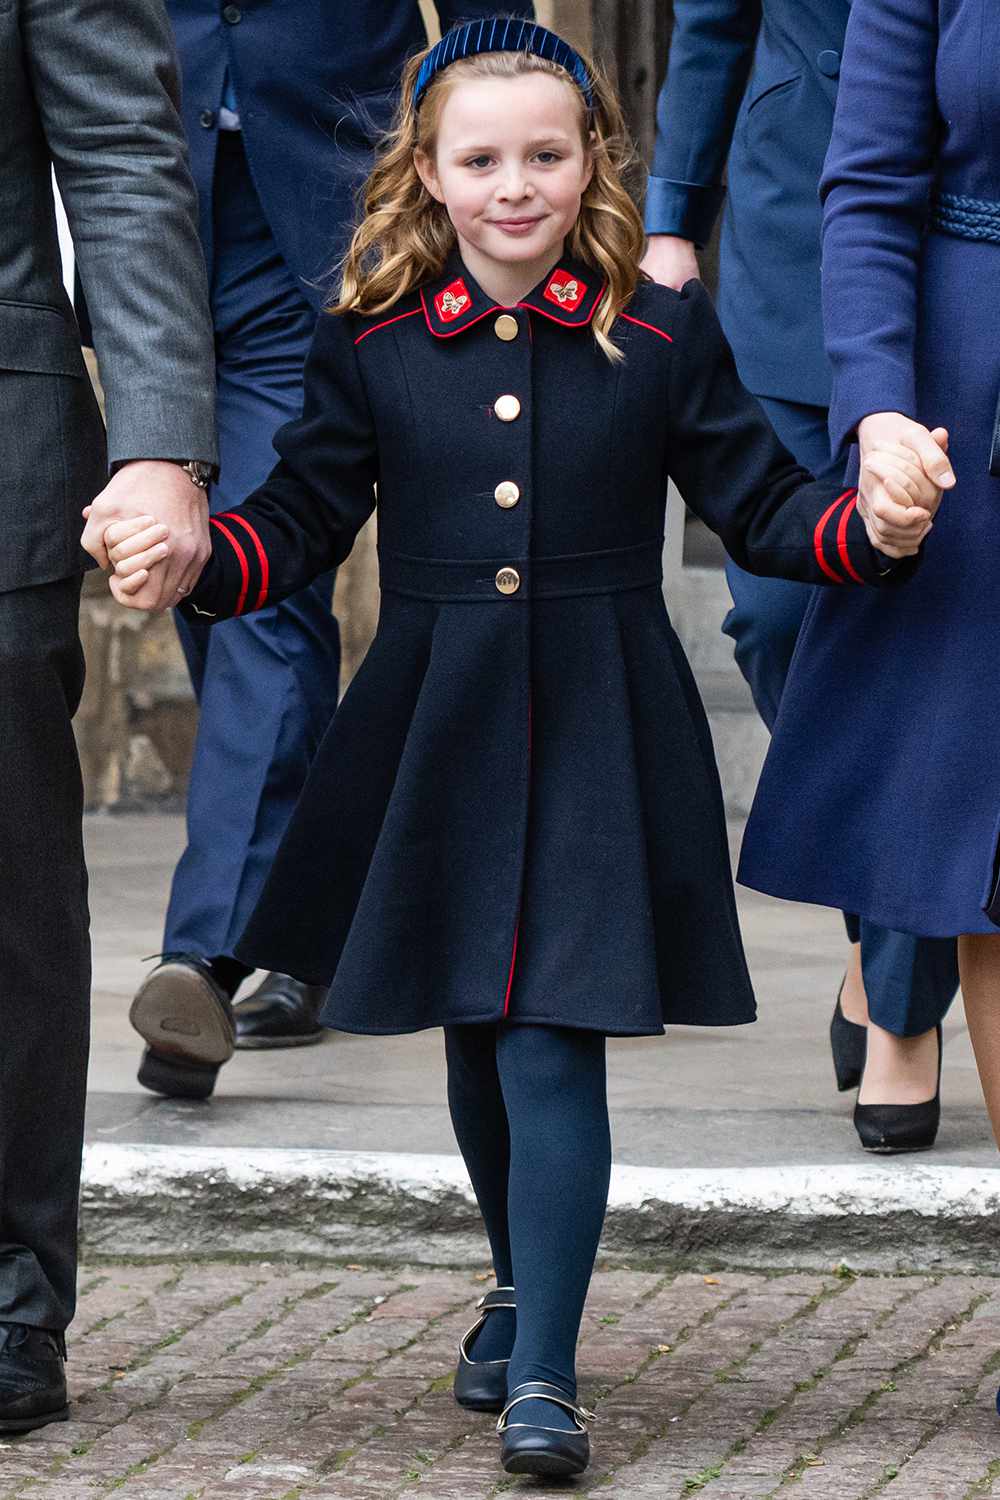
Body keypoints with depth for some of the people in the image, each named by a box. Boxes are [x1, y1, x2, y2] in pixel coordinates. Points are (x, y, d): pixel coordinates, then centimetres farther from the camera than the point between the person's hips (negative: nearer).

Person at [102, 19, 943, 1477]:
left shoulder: (664, 335, -1)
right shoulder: (369, 346, 2)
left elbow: (762, 507, 2)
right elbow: (300, 518, 5)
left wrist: (874, 523, -17)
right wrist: (189, 557, -14)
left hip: (601, 739, -3)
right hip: (435, 738, 3)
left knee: (553, 1040, -11)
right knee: (476, 1039, 16)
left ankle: (543, 1370, -6)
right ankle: (522, 1294, 40)